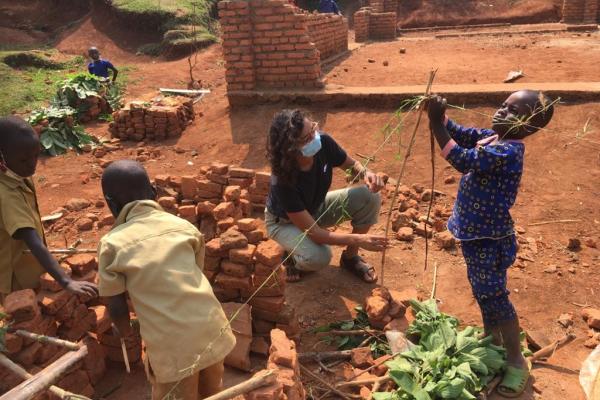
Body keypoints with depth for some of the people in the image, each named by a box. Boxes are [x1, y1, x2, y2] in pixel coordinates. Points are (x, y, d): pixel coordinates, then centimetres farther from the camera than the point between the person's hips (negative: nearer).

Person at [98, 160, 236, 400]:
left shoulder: (112, 244, -4)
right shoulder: (184, 226, 5)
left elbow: (117, 309, 2)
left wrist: (123, 332, 23)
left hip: (173, 348, -3)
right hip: (213, 331, 4)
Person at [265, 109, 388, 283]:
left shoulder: (323, 143, -27)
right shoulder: (282, 181, -39)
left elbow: (351, 164, -5)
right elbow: (313, 232, -35)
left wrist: (366, 173, -28)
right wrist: (357, 239, -42)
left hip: (317, 207, 6)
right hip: (285, 222, -5)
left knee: (370, 198, -16)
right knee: (318, 257, -35)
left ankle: (350, 257, 4)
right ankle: (294, 258, 3)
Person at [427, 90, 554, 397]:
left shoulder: (508, 151, -26)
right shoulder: (493, 138, 2)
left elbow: (464, 160, -35)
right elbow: (462, 134, 9)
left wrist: (435, 124, -34)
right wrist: (440, 116, -10)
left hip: (490, 237, -9)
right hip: (475, 231, 9)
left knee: (494, 295, 0)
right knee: (483, 291, 23)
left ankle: (517, 361, 16)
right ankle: (492, 339, 43)